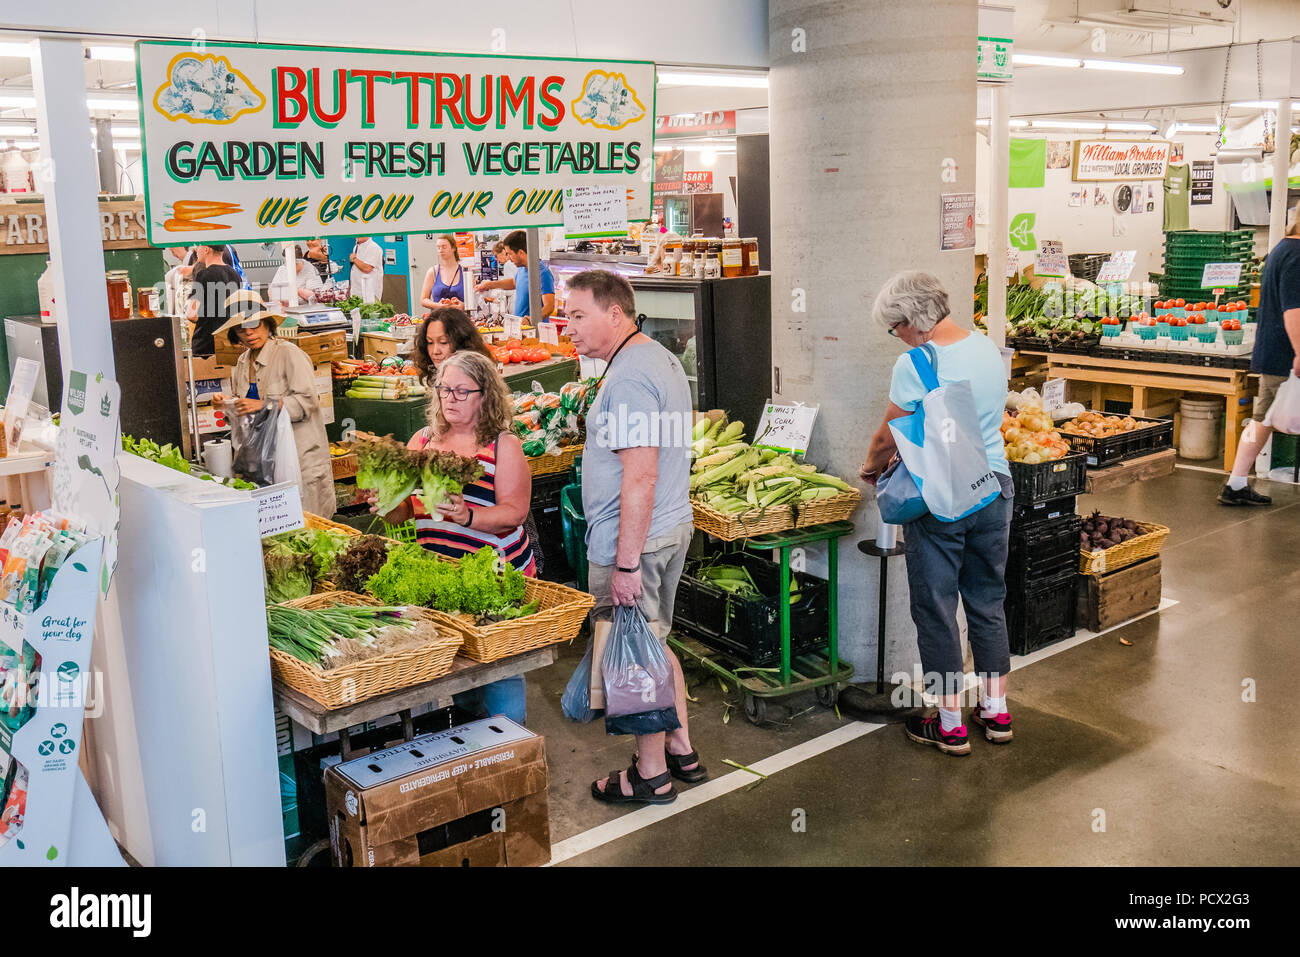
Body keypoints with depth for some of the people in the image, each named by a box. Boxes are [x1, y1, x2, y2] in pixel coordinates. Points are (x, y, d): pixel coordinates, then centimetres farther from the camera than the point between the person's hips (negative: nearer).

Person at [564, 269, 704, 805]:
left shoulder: (628, 378, -21)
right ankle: (681, 751, 33)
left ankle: (651, 776, 18)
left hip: (631, 538, -10)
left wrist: (626, 563, -24)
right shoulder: (661, 358, 12)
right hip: (673, 526, 10)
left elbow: (640, 476, -26)